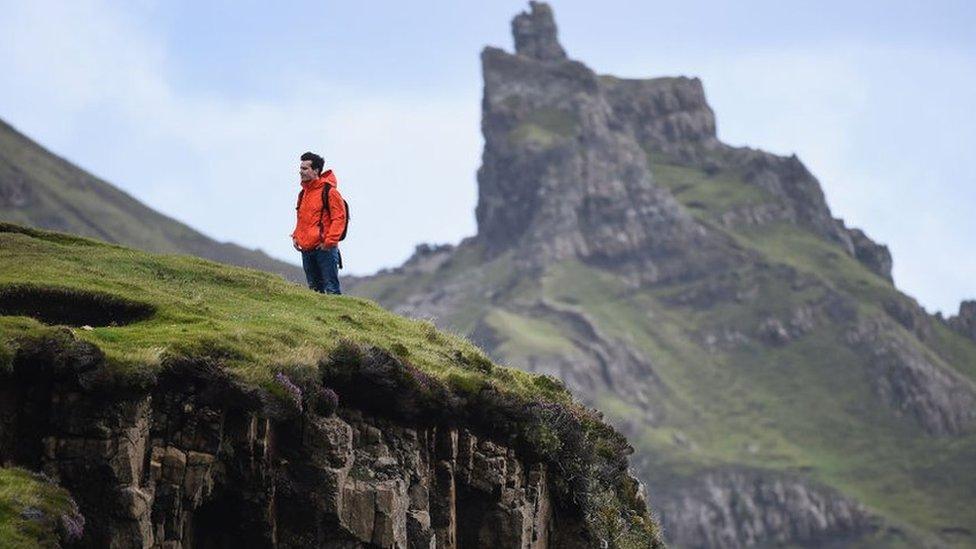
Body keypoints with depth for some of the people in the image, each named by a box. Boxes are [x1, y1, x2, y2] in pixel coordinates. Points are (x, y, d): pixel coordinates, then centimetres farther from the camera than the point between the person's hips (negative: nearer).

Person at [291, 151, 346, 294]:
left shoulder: (329, 191, -8)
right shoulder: (303, 193, 16)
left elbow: (339, 218, -12)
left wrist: (329, 241, -17)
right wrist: (296, 236, 12)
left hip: (324, 249, -8)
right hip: (306, 249, 8)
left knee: (331, 287, -8)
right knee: (314, 288, 11)